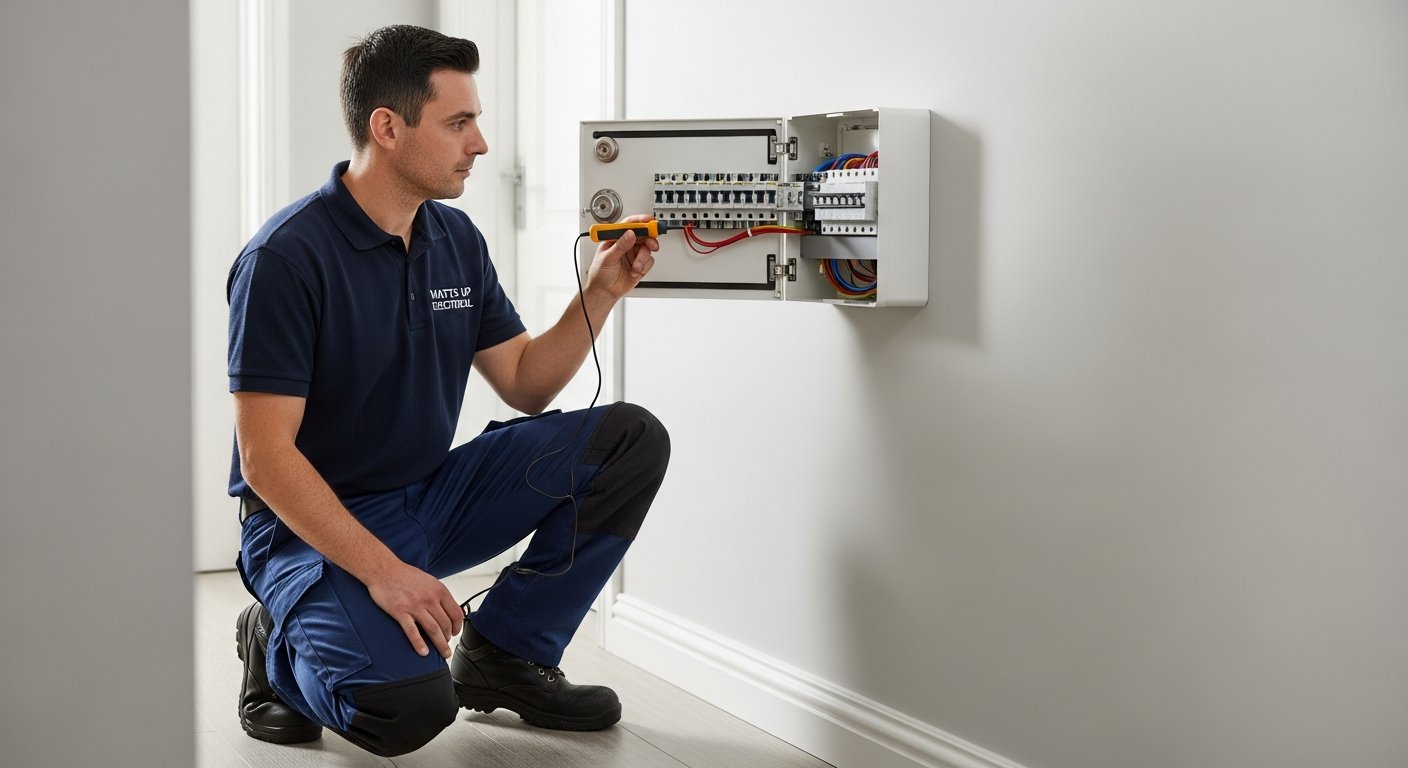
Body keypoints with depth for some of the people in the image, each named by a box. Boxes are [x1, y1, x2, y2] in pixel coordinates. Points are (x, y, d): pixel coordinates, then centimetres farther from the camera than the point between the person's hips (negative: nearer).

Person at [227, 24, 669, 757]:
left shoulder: (457, 239, 4)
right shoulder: (286, 256, -19)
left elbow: (526, 385, 9)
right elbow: (266, 456, -22)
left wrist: (598, 294, -6)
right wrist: (382, 569, -29)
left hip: (430, 499, 7)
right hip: (313, 526, -7)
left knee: (631, 440, -8)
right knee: (410, 704, -34)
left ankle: (506, 654, 3)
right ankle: (280, 646, 2)